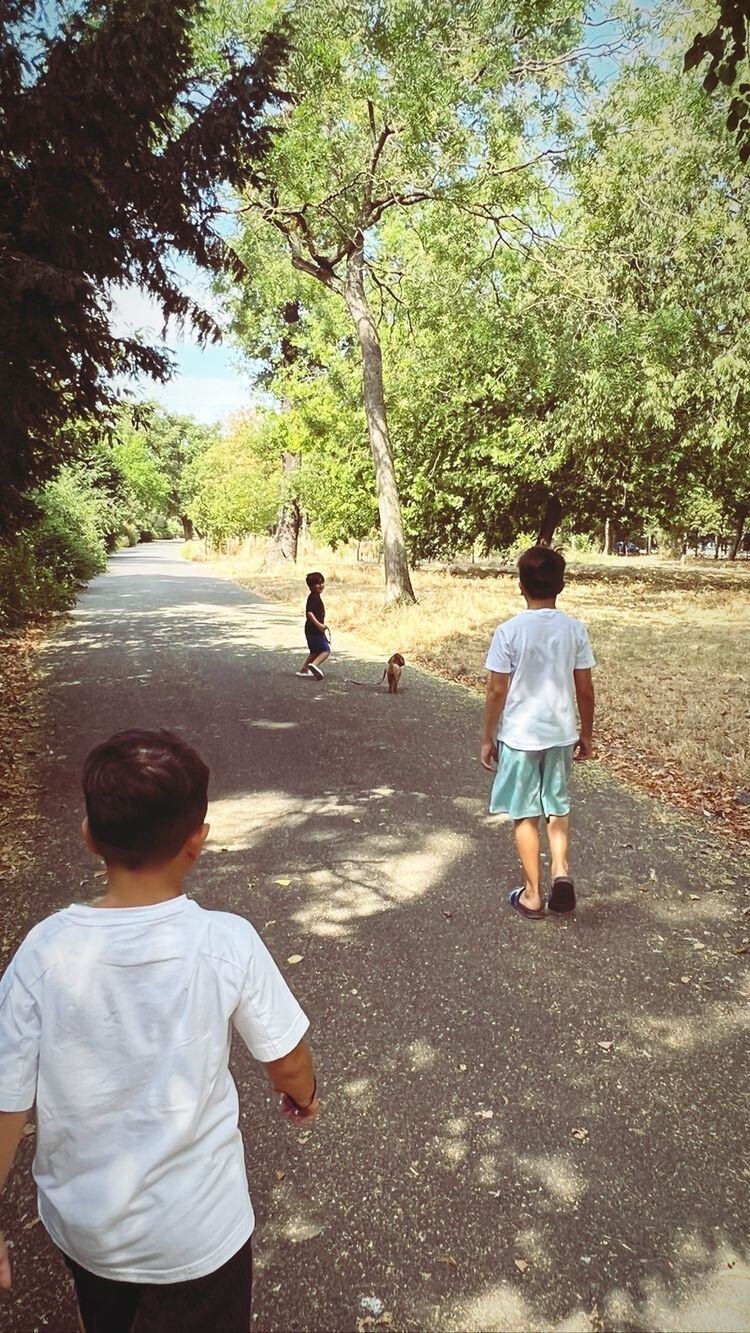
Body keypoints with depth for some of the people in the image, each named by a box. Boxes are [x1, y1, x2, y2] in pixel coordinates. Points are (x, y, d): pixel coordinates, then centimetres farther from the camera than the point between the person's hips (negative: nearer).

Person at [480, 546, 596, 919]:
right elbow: (585, 689, 1)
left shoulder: (509, 632, -13)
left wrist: (487, 738, 1)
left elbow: (497, 692, -10)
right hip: (560, 733, 3)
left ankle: (533, 895, 18)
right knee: (557, 805, 23)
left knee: (525, 814, 9)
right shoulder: (575, 629, -4)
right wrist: (586, 734, 14)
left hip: (519, 735, -3)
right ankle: (561, 869, 4)